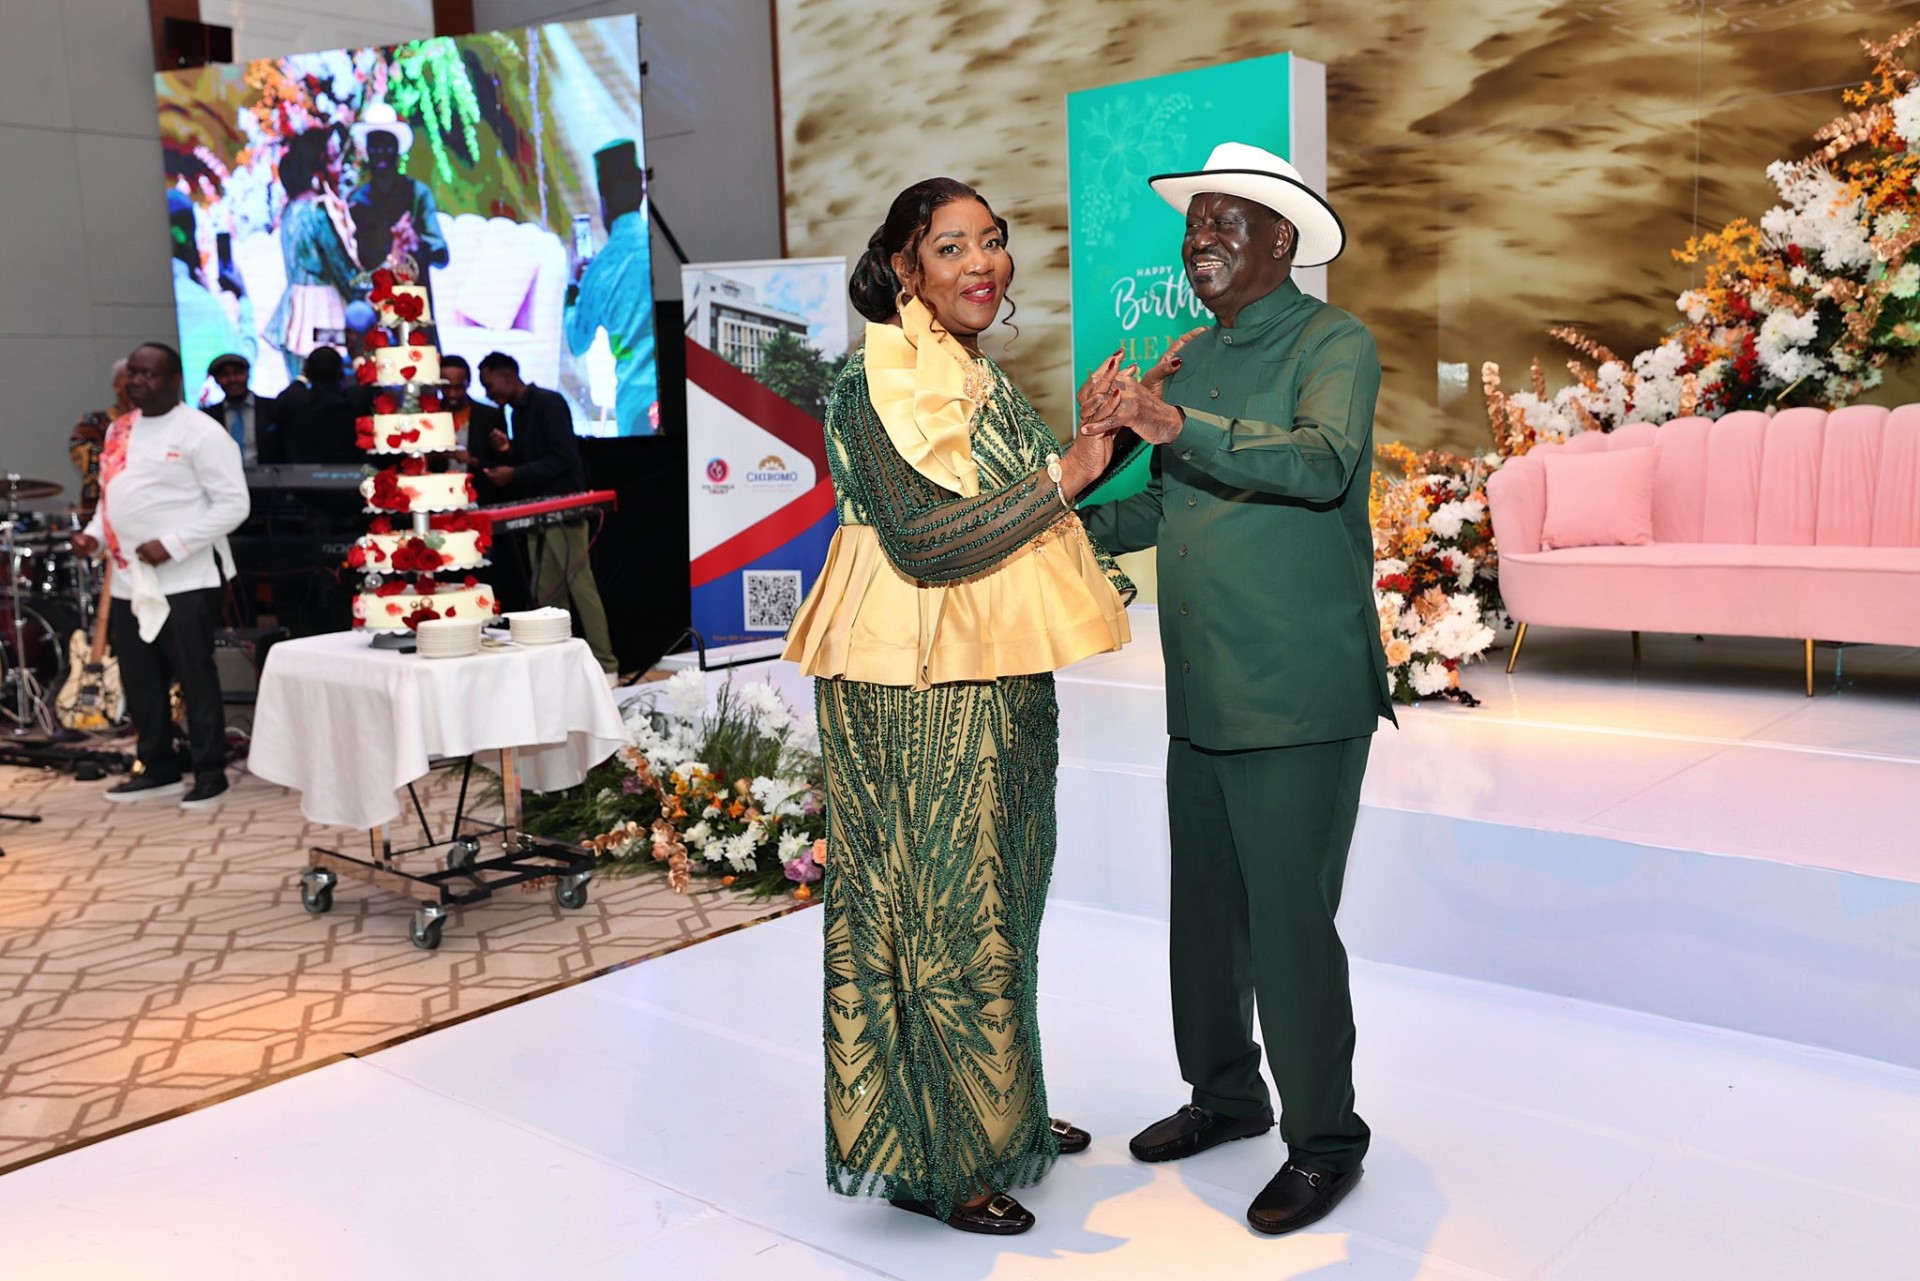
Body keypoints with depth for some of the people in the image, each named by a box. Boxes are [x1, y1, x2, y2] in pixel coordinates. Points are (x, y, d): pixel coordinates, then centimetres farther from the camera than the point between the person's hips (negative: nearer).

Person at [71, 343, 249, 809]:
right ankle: (159, 769, 26)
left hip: (186, 579, -8)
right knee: (140, 682, 13)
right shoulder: (119, 430, 15)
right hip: (128, 581, 8)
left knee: (195, 679, 0)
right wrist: (94, 532, 5)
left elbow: (233, 504, -14)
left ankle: (210, 774, 10)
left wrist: (172, 545, -19)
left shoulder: (201, 432, -10)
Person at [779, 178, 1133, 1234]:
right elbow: (929, 541, -23)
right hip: (922, 686, -10)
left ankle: (998, 1117, 34)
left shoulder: (972, 372, 16)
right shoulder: (887, 376, -15)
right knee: (942, 910, -1)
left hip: (990, 682, 10)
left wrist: (1102, 443, 11)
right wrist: (1067, 475, -17)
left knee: (994, 900, 18)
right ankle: (933, 1159, 14)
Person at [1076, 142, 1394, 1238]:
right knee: (1205, 908, 17)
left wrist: (1176, 423, -32)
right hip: (1201, 696, 8)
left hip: (1299, 702, -7)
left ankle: (1325, 1140, 16)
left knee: (1290, 921, -2)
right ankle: (1227, 1095, 35)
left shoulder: (1334, 343, -6)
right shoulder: (1191, 358, 16)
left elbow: (1323, 462, -26)